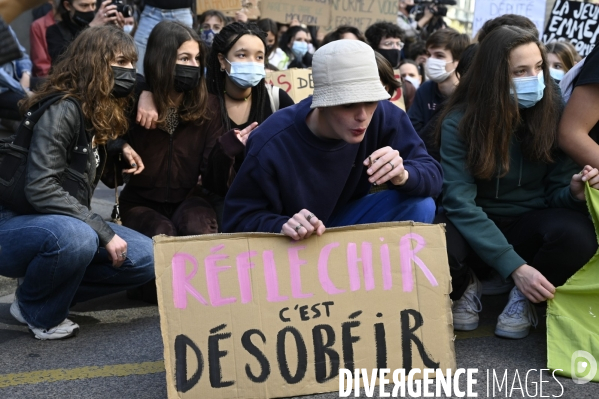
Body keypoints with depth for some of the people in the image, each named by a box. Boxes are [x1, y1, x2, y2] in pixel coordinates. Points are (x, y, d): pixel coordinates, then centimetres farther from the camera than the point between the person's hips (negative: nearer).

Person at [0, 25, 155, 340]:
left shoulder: (102, 115, 8)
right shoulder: (61, 111, -19)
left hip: (70, 223, 8)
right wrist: (103, 231, -28)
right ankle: (37, 311, -8)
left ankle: (47, 289, 4)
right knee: (74, 237, -40)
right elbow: (40, 189, -28)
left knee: (145, 257, -8)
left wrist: (118, 149, 5)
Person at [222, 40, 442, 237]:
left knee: (420, 205, -19)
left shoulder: (383, 116, -21)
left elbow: (431, 174, -16)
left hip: (348, 222, 3)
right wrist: (282, 226, -42)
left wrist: (403, 175, -40)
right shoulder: (272, 146, -29)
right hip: (292, 245, -2)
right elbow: (238, 220, -20)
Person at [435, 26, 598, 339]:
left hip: (529, 225, 2)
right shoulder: (459, 122, -16)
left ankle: (525, 297, -1)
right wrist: (515, 267, -30)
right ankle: (466, 288, 1)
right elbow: (460, 202, -21)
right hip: (475, 228, -2)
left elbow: (556, 191, -4)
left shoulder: (554, 113, -9)